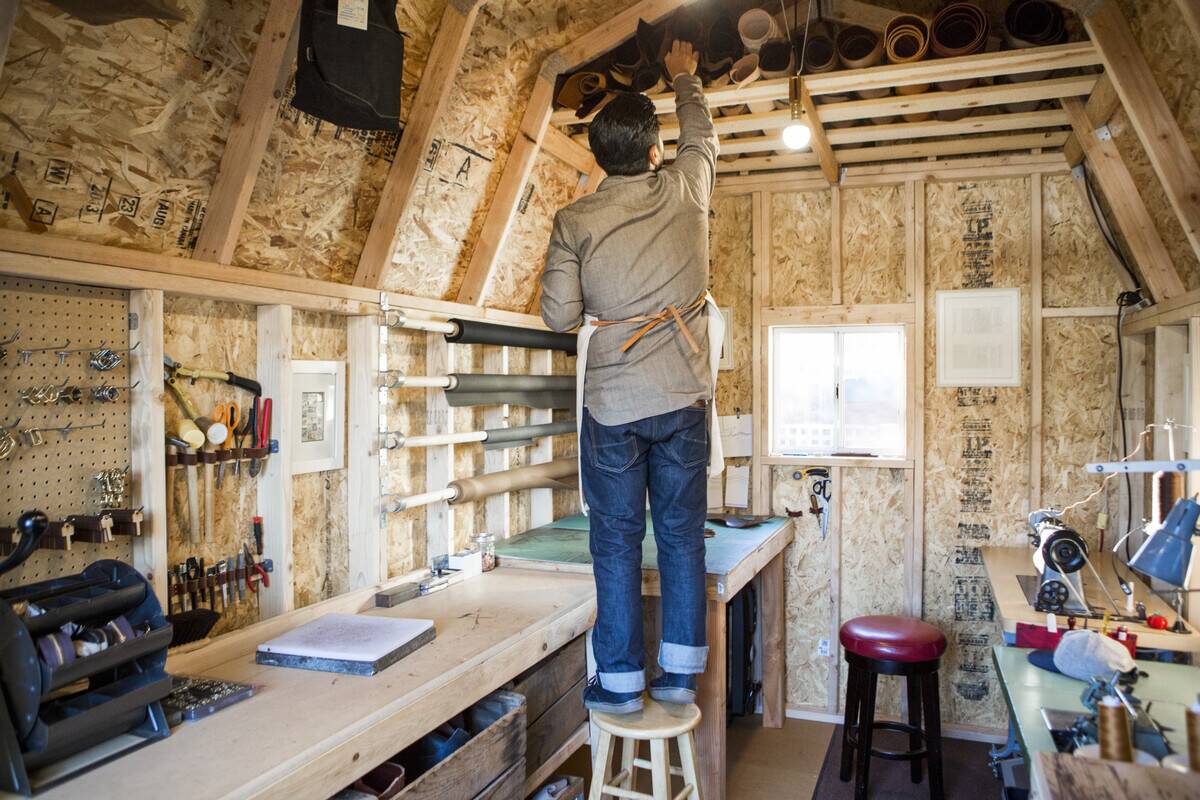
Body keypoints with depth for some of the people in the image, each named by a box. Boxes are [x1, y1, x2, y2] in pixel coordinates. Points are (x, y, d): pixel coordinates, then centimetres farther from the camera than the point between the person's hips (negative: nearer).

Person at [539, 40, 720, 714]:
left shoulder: (575, 222, -4)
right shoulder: (686, 189, 2)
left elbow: (560, 316, -4)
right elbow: (702, 135, 24)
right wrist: (684, 76, 40)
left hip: (613, 404, -2)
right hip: (684, 397, 2)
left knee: (618, 541, 6)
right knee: (683, 537, 10)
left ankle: (621, 681, 14)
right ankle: (680, 672, 18)